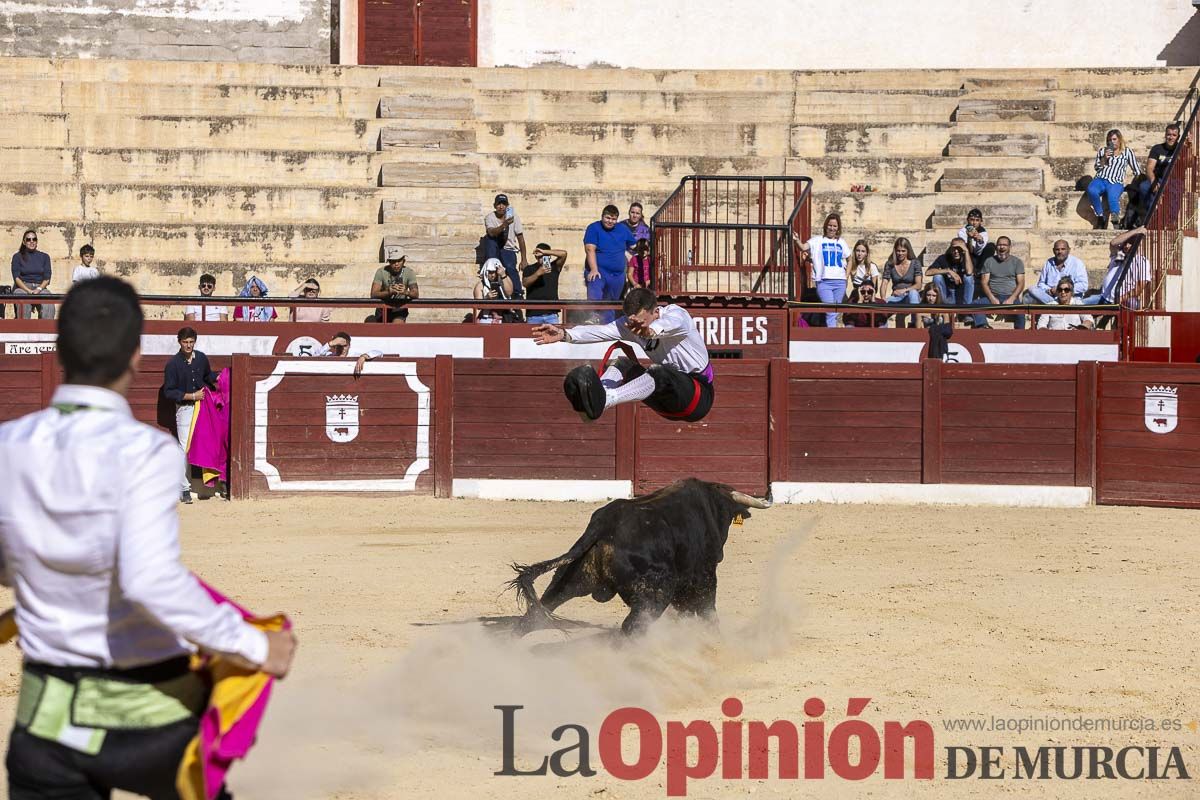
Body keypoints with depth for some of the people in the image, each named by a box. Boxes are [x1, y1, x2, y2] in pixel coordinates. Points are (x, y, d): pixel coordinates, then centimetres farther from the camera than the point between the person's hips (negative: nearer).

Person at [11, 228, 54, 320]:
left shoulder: (44, 257, 16)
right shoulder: (18, 257, 10)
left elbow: (47, 278, 8)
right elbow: (16, 277, -1)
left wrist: (39, 289, -13)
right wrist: (29, 291, -17)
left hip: (40, 288, 2)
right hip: (22, 287, -1)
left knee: (48, 306, -32)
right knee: (24, 305, -37)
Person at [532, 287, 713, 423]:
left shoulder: (677, 314, -18)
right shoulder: (629, 324, -1)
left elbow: (673, 323, -43)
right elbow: (601, 331, -17)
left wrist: (651, 330, -66)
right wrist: (564, 334, -35)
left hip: (700, 393, -7)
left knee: (658, 372, -35)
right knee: (625, 364, -13)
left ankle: (606, 399, -58)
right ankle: (596, 393, -43)